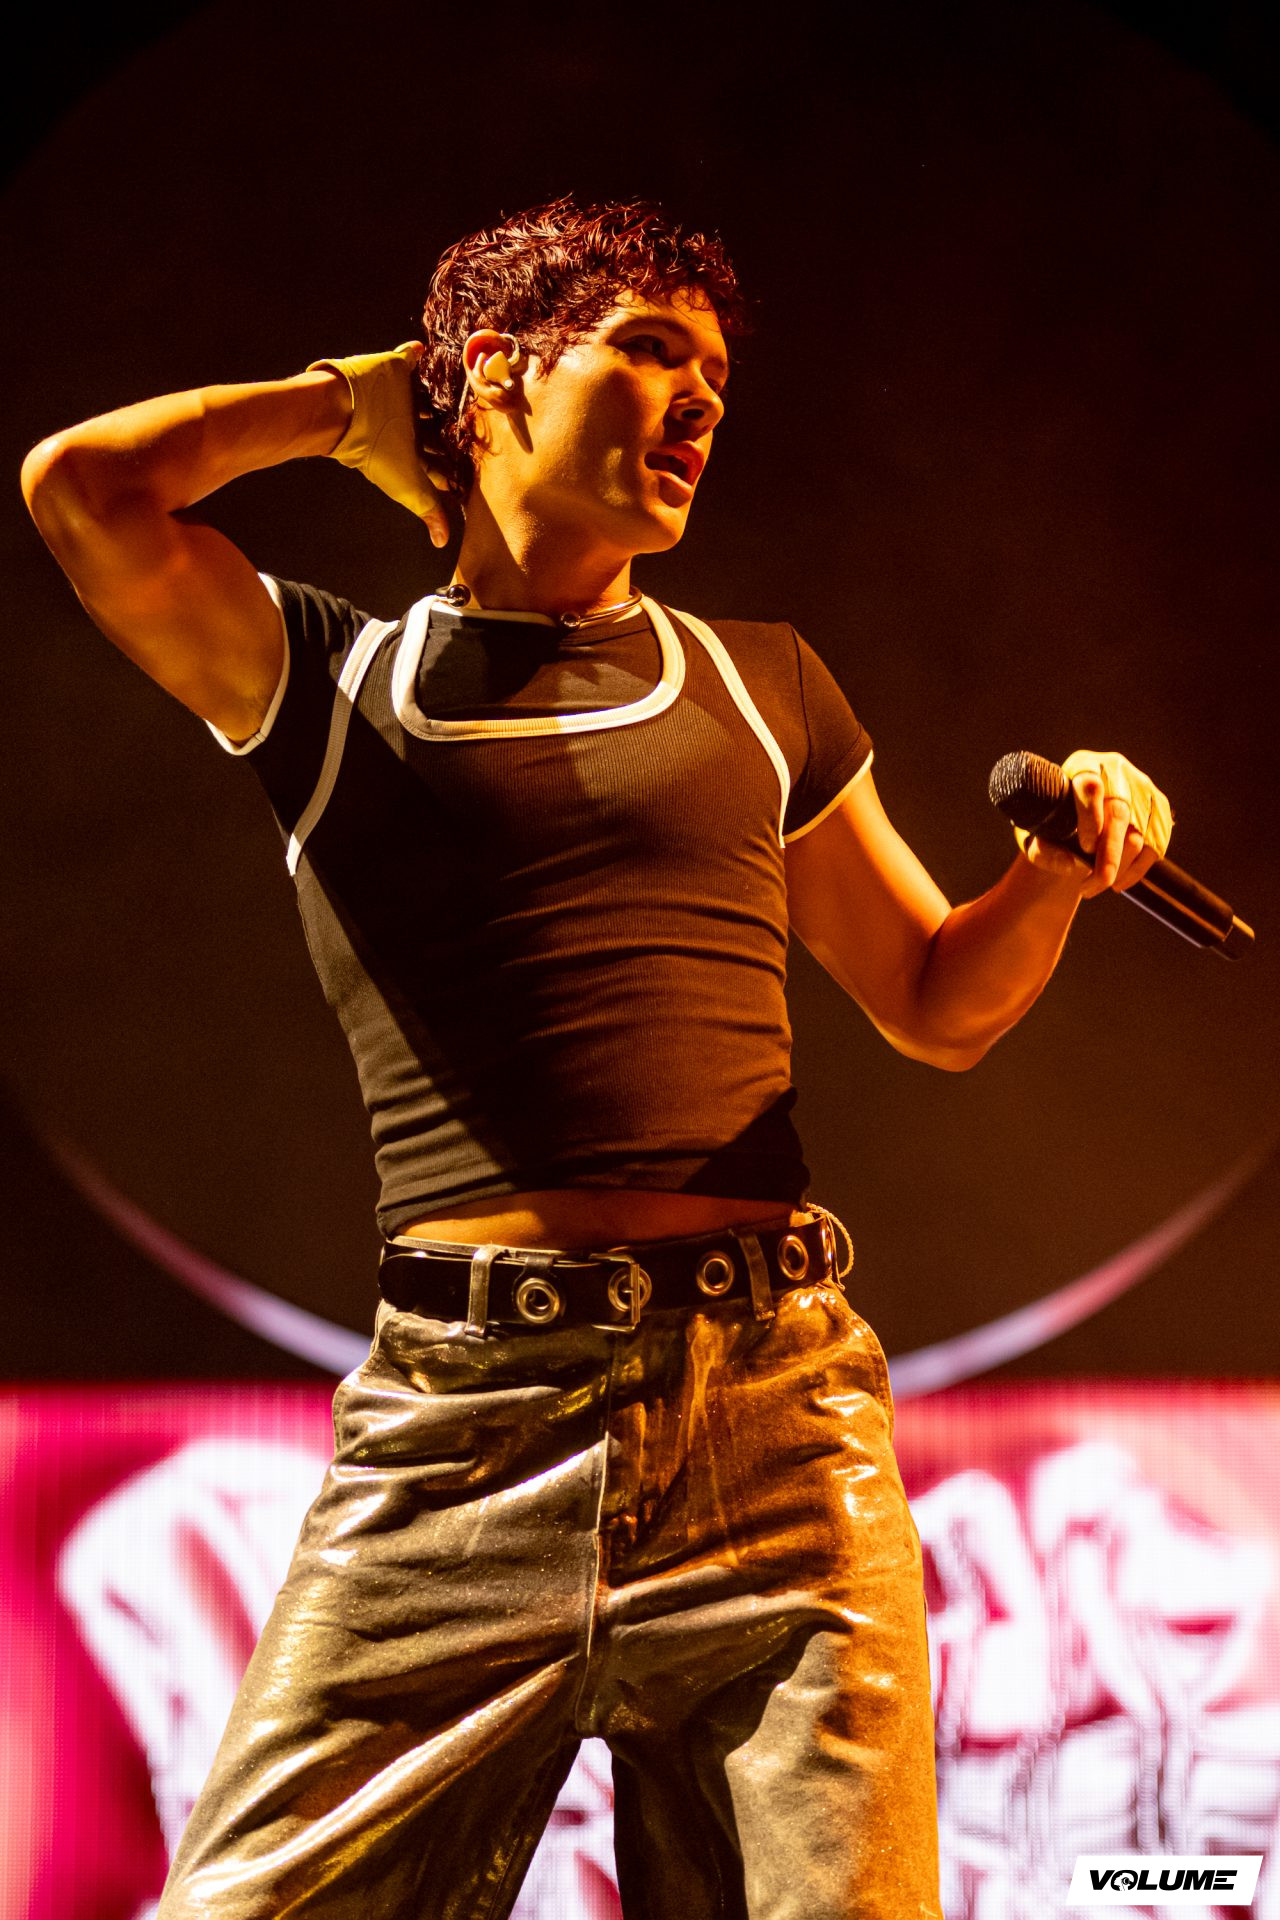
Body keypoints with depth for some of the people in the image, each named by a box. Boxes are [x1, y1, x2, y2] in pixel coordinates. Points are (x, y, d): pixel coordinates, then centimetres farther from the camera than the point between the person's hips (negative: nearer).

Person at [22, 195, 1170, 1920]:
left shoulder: (758, 687, 20)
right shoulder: (339, 681, 14)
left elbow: (939, 1001, 26)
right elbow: (83, 488, -1)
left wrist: (1061, 870, 5)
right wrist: (351, 403, 14)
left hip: (776, 1406, 2)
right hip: (461, 1420, -2)